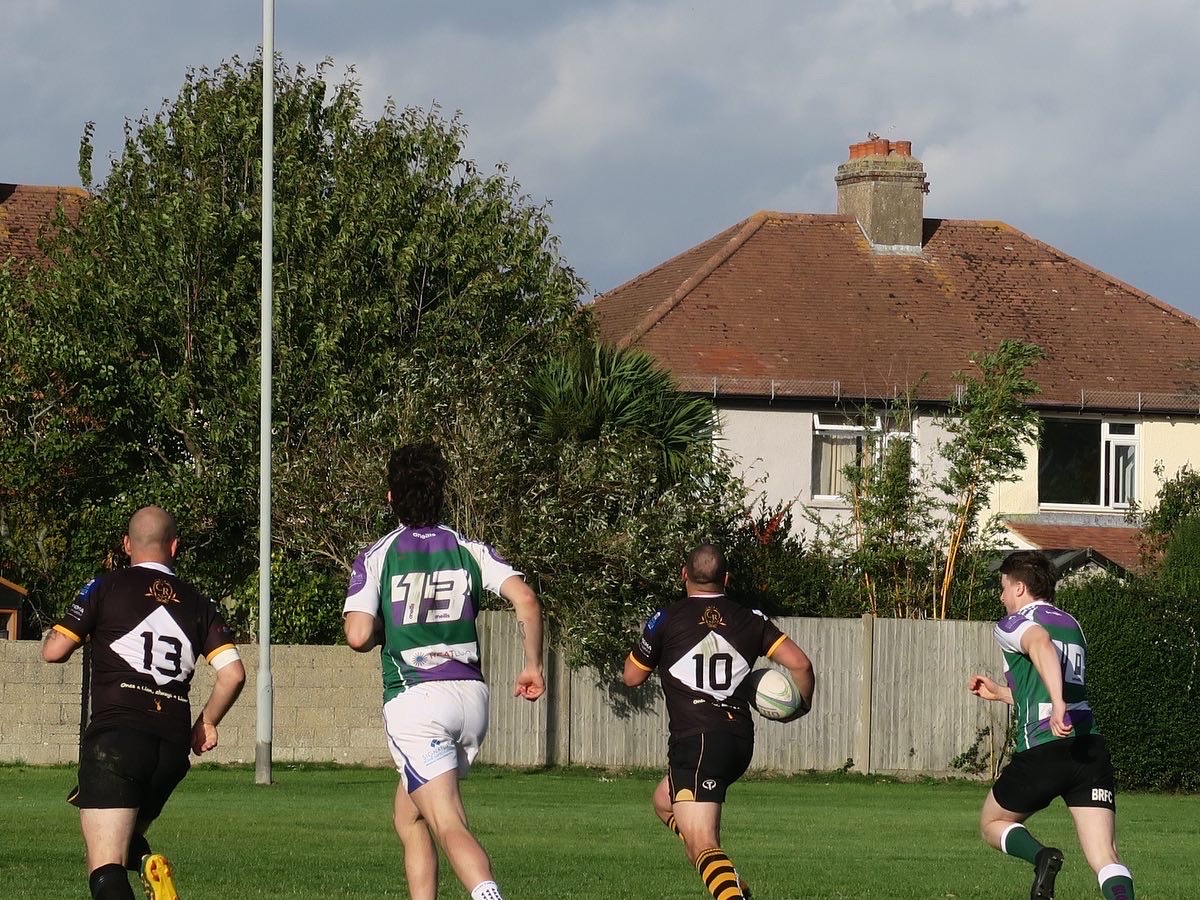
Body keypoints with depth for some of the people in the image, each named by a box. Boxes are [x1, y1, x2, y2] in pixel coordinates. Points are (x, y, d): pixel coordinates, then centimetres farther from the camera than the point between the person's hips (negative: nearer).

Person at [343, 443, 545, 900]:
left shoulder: (376, 557, -1)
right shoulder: (469, 550, 8)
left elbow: (358, 635, -11)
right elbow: (525, 599, -6)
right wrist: (533, 665, 4)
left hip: (414, 700, -5)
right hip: (471, 694, 5)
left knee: (449, 827, -15)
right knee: (408, 817, 23)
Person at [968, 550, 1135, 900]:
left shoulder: (1014, 624, 3)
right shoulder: (1072, 625, 26)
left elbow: (1041, 644, -22)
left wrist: (1057, 704, -35)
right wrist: (1000, 693, 50)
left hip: (1043, 749, -5)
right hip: (1090, 747, 5)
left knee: (993, 824, 20)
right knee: (1105, 858, -4)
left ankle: (1041, 857, -9)